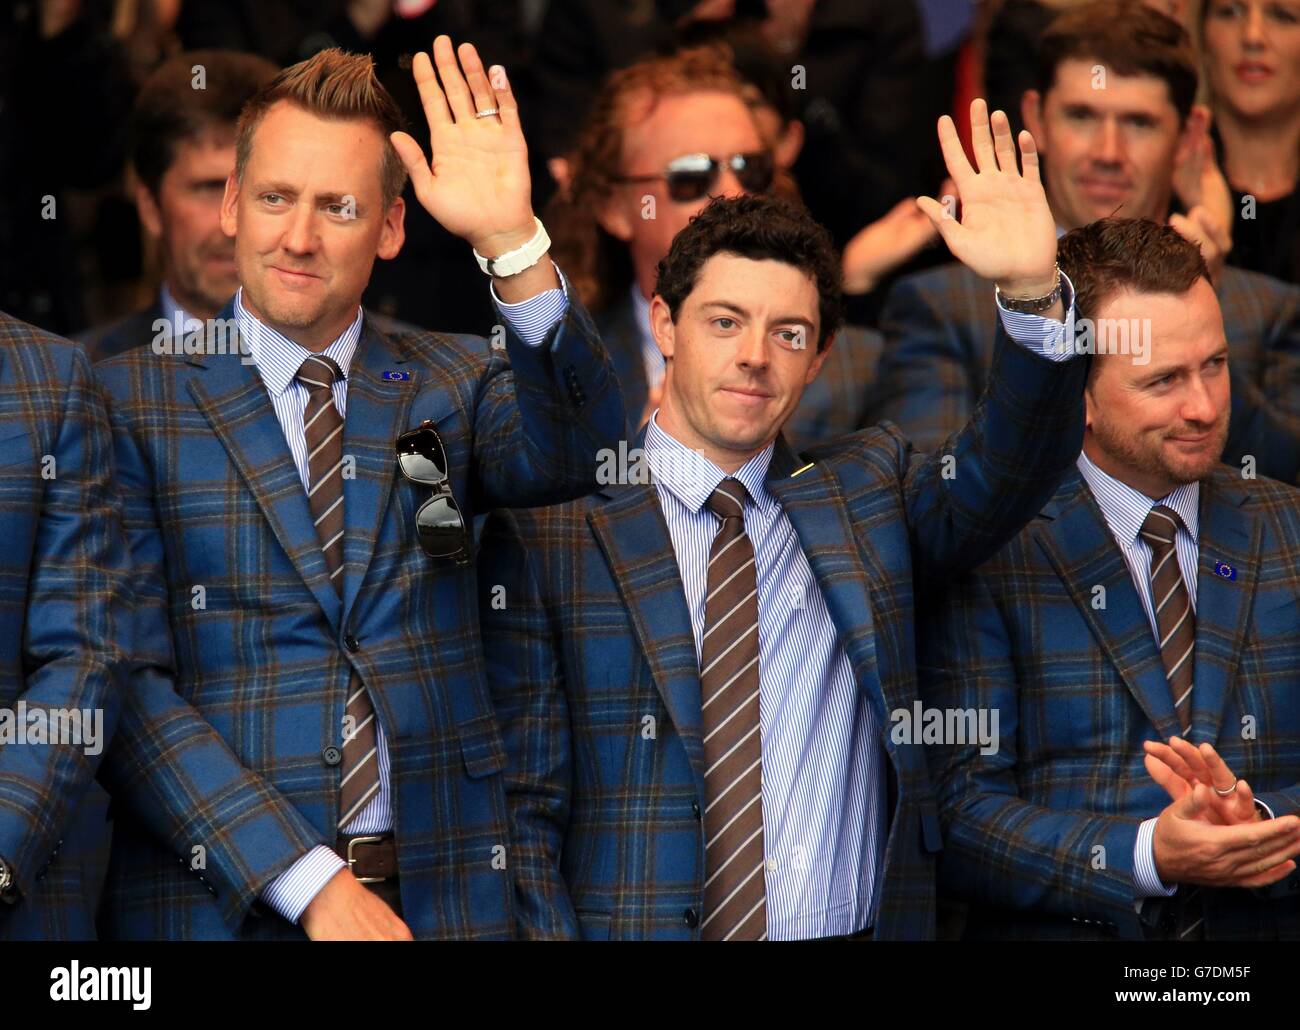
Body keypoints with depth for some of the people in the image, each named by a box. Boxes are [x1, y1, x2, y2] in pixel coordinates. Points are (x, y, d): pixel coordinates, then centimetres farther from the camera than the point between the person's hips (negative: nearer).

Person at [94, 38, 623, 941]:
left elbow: (582, 449, -13)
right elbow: (128, 685, -7)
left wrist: (512, 243, -27)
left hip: (444, 899, 2)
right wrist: (311, 882, -16)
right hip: (220, 902, -2)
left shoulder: (451, 385, 8)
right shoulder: (133, 403, -1)